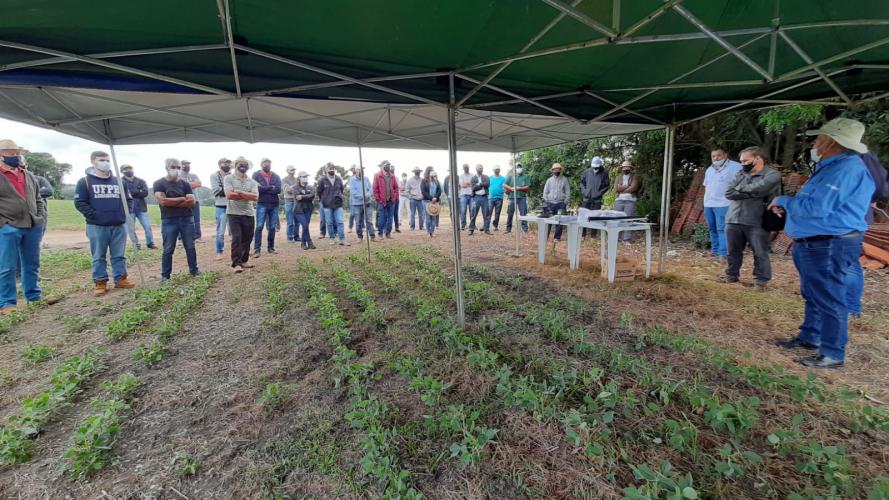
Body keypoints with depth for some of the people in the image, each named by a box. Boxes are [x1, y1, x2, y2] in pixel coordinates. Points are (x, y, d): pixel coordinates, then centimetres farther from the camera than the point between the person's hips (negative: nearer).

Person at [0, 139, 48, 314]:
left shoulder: (30, 176, 14)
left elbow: (39, 200, 21)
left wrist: (41, 219, 9)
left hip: (33, 227, 5)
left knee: (32, 266, 12)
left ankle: (35, 297, 21)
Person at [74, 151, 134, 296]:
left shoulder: (118, 181, 12)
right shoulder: (85, 181, 1)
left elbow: (128, 199, 18)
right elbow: (79, 202, -3)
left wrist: (124, 214, 4)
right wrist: (93, 215, -13)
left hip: (119, 226, 3)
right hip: (97, 227, -3)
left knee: (119, 255, 9)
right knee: (99, 257, 5)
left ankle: (121, 279, 17)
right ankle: (100, 283, 12)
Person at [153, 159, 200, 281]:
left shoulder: (185, 184, 8)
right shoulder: (159, 183, 0)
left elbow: (192, 201, -5)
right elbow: (163, 201, -15)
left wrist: (171, 203, -11)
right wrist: (182, 199, -8)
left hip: (187, 219, 2)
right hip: (169, 221, -2)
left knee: (190, 247, 8)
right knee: (168, 249, 3)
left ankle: (194, 270, 19)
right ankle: (165, 275, 11)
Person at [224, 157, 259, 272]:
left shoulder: (252, 182, 9)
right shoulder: (228, 178, 1)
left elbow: (255, 197, -6)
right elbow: (229, 195, -13)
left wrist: (239, 192, -12)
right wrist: (248, 196, -8)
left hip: (249, 214, 4)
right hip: (234, 214, -4)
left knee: (247, 239, 9)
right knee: (236, 238, -9)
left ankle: (244, 260, 22)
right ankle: (236, 263, -3)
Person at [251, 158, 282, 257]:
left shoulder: (275, 176, 8)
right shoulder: (256, 175, 1)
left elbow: (278, 190, -7)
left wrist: (264, 189, -10)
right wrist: (271, 187, -9)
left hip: (274, 204, 3)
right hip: (262, 204, -3)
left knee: (272, 227, 7)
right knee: (259, 227, -5)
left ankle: (271, 247, 16)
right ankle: (257, 249, -3)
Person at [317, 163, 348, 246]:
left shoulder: (339, 179, 4)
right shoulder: (322, 180, -3)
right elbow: (319, 192, 6)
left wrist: (338, 197, 12)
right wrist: (324, 200, 11)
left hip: (338, 204, 1)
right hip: (327, 205, -1)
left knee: (340, 222, -3)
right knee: (330, 223, 5)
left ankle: (342, 239, -2)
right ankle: (332, 238, 15)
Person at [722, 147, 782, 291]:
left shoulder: (772, 175, -1)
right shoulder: (740, 174, 15)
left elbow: (758, 189, -18)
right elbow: (728, 192, 1)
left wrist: (739, 189, -2)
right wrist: (750, 193, -9)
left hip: (757, 223, -5)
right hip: (733, 221, 5)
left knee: (760, 253, 3)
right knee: (733, 251, 12)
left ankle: (761, 280, 13)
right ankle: (731, 275, 24)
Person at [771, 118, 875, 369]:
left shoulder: (847, 169, -19)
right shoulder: (830, 167, 16)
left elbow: (816, 207, -26)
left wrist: (783, 201, -11)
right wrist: (787, 204, 7)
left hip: (829, 246, -11)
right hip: (812, 243, 11)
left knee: (829, 300, -2)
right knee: (813, 295, 20)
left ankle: (833, 354, 8)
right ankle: (809, 337, 34)